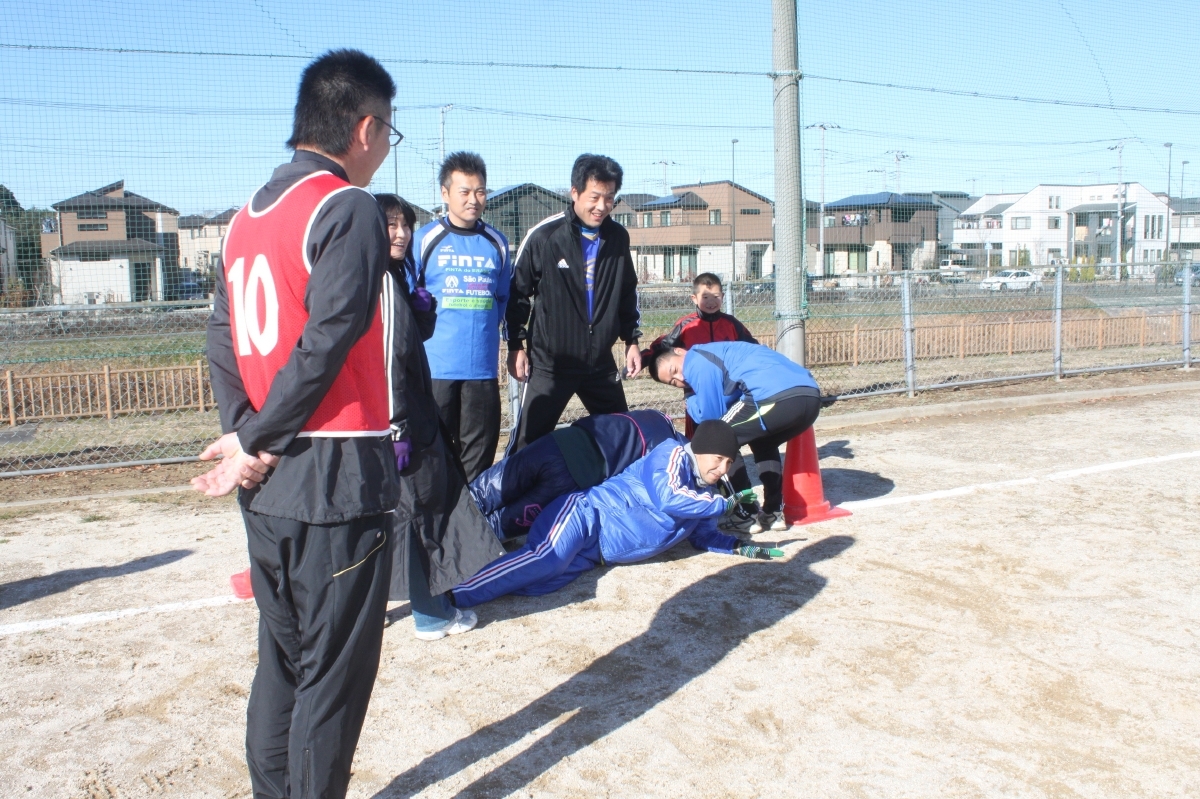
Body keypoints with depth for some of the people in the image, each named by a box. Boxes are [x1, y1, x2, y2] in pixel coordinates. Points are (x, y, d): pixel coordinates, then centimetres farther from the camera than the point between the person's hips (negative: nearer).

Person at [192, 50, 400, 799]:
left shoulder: (249, 213, 13)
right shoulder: (349, 208, -12)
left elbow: (223, 337, 7)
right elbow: (325, 344, -20)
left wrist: (246, 434, -3)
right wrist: (254, 444, -9)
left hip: (269, 486, 8)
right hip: (335, 481, -8)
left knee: (283, 658, 19)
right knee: (335, 672, 4)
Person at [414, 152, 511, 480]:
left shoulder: (496, 243, 10)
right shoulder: (424, 239, 1)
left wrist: (484, 331, 10)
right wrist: (427, 333, 1)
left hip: (483, 367, 3)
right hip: (435, 366, -3)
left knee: (479, 456, 6)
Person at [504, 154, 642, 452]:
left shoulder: (618, 237, 3)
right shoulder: (543, 236, -11)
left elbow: (628, 292, 16)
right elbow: (517, 292, -3)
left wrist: (631, 340, 13)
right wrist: (515, 346, -3)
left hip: (601, 363, 5)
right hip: (549, 363, -4)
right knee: (530, 442, -2)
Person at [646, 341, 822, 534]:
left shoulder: (698, 362, 7)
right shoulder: (713, 353, 34)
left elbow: (710, 417, 10)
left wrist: (690, 395, 25)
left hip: (778, 397, -9)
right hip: (811, 395, 9)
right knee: (763, 443, 35)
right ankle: (774, 513, 26)